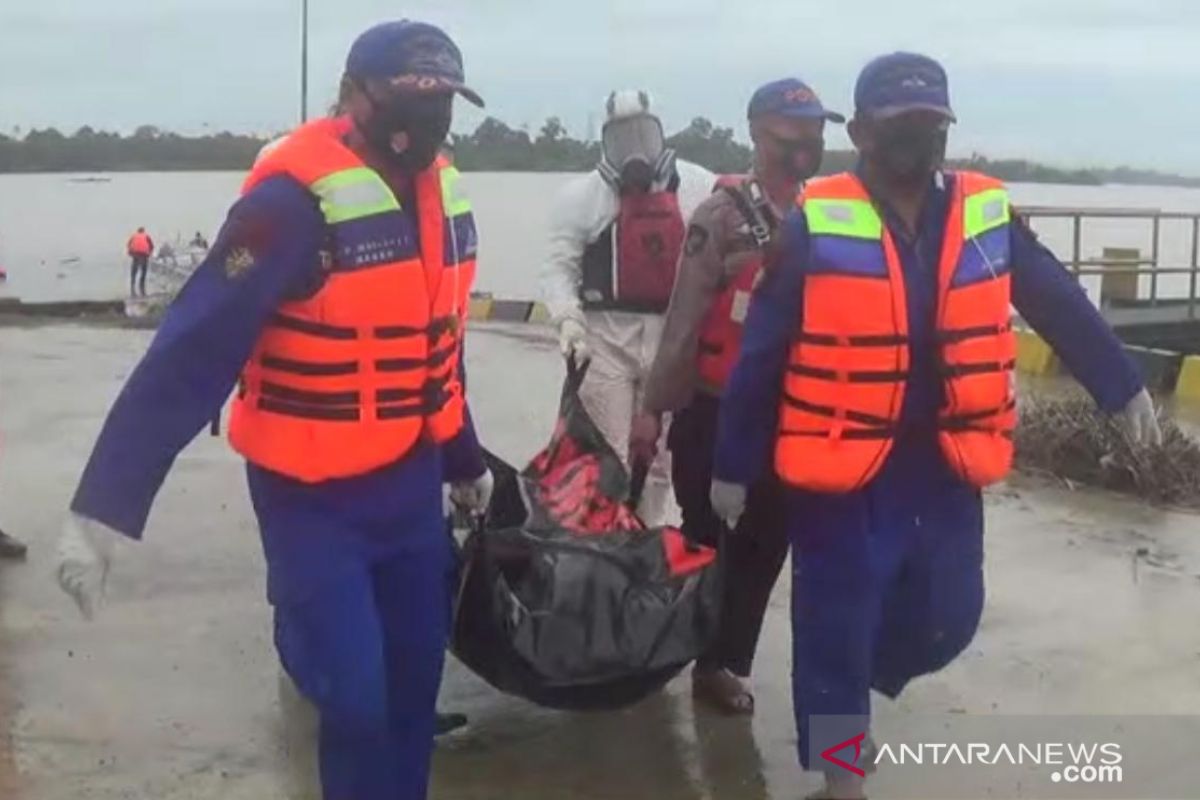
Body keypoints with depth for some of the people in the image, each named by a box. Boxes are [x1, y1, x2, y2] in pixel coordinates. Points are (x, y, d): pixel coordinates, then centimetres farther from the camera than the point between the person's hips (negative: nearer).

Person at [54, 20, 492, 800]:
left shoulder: (443, 192, 3)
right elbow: (191, 354, -25)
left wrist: (465, 460, 23)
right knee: (355, 694, -10)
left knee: (417, 673, 14)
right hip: (313, 495, -7)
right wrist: (104, 503, -27)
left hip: (412, 481, 7)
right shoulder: (297, 200, -21)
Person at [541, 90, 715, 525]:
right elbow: (559, 266, 1)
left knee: (659, 457, 12)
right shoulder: (582, 194, 1)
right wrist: (568, 319, -14)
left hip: (673, 336, 2)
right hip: (605, 336, -2)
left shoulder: (697, 188, 5)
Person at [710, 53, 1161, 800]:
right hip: (841, 465, -4)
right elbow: (761, 355, -7)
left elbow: (1061, 304, 13)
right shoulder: (816, 223, -10)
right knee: (835, 625, 4)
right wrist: (733, 466, -5)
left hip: (946, 461, 4)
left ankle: (857, 680, 44)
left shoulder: (987, 212, 2)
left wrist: (1124, 386, 17)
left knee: (946, 620, 13)